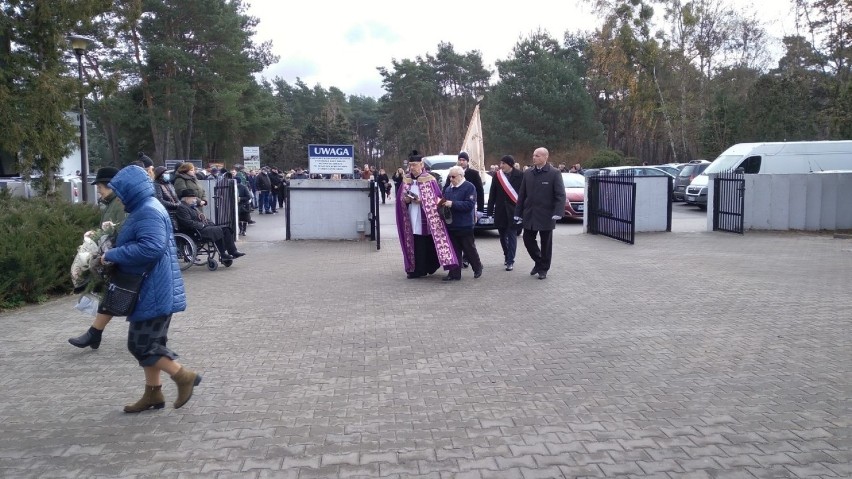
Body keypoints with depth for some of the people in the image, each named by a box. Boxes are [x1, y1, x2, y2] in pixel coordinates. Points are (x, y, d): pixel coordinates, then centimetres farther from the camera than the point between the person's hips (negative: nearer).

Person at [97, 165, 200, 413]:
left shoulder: (149, 212, -19)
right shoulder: (143, 209, 14)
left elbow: (151, 248, -31)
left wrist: (112, 255, -22)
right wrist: (114, 244, 8)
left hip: (153, 292, -11)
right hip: (149, 290, 11)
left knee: (141, 344, -5)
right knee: (147, 342, 16)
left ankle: (184, 376, 4)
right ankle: (153, 393, 25)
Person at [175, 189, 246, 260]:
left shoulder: (193, 206, 23)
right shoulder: (181, 208, -10)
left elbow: (202, 219, 27)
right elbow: (188, 223, -23)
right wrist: (202, 225, -18)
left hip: (202, 227, 11)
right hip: (194, 232, -11)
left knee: (226, 229, -1)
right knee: (217, 230, -28)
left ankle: (233, 252, -7)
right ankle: (223, 254, -22)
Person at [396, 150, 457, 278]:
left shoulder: (429, 179, -4)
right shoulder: (406, 180, 11)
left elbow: (437, 198, -5)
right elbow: (400, 197, 15)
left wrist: (421, 201, -16)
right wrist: (405, 200, -6)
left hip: (425, 218, -4)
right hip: (411, 219, 4)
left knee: (426, 244, -4)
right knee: (414, 243, 2)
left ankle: (427, 268, 4)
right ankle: (416, 269, 11)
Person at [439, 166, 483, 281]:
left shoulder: (469, 187, -10)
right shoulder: (448, 188, 12)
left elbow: (469, 205, -20)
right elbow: (444, 202, 22)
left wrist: (452, 204, -24)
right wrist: (442, 204, -2)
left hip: (465, 225, -6)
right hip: (451, 225, 6)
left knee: (469, 249, 6)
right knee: (454, 250, 9)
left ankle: (478, 267, 28)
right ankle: (454, 274, 14)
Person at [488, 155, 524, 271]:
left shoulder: (519, 175, -6)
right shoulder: (497, 175, 3)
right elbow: (492, 193, 4)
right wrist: (490, 209, -1)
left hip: (513, 210, -4)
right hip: (500, 210, 4)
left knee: (512, 235, -2)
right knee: (503, 235, 13)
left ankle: (510, 261, 1)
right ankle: (507, 255, 33)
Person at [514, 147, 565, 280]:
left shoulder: (554, 173, -8)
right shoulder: (528, 173, 6)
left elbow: (560, 195, -12)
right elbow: (522, 194, 9)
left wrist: (558, 213, -22)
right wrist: (518, 213, 6)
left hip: (546, 215, -4)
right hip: (530, 214, 4)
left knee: (546, 243, 6)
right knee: (528, 239, 7)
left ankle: (543, 269, 21)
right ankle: (538, 262, 29)